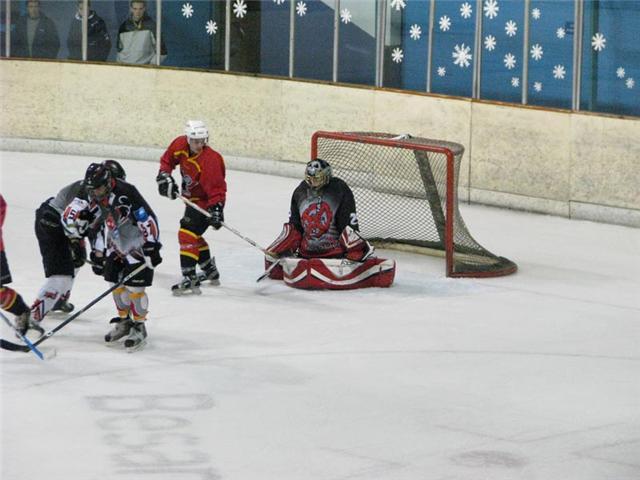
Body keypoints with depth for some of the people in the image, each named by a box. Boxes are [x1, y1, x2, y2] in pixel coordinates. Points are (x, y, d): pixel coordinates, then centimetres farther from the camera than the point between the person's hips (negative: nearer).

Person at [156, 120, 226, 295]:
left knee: (187, 234, -18)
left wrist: (216, 210, -37)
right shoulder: (180, 145, -11)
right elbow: (167, 160, 9)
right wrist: (164, 176, -4)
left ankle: (190, 279, -19)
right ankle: (210, 271, 39)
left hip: (206, 201, -9)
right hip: (192, 198, 9)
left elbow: (217, 188, -29)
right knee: (194, 235, 21)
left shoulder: (210, 160, -30)